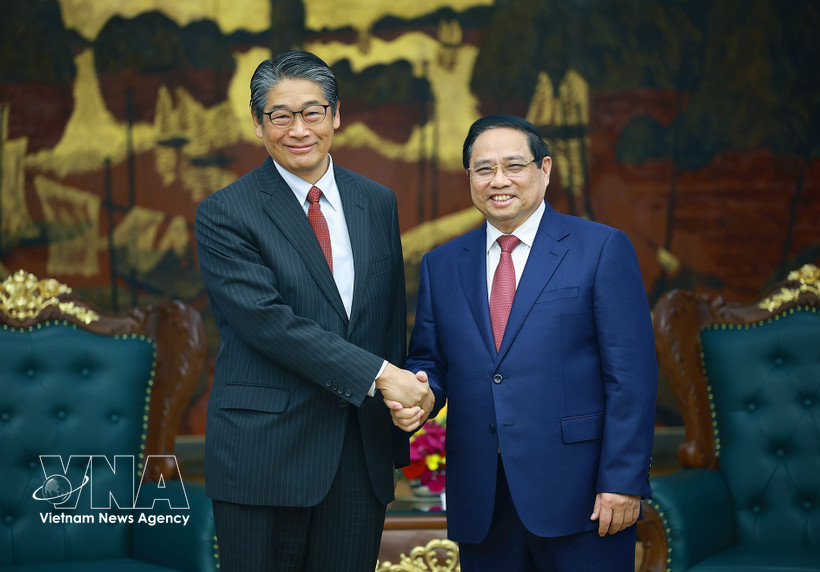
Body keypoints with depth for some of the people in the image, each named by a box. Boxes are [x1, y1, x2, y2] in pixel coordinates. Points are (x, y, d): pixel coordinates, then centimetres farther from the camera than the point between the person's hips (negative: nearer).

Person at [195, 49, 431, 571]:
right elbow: (268, 321, -15)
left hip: (363, 453, 4)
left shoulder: (378, 203, 11)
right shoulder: (224, 215, -5)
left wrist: (397, 439, 11)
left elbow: (392, 317, 14)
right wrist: (377, 375, -18)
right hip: (264, 456, -4)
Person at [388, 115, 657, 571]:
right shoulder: (442, 264, 12)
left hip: (578, 495, -3)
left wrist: (623, 481, -12)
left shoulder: (603, 249, 0)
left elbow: (632, 375, -5)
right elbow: (429, 359, 16)